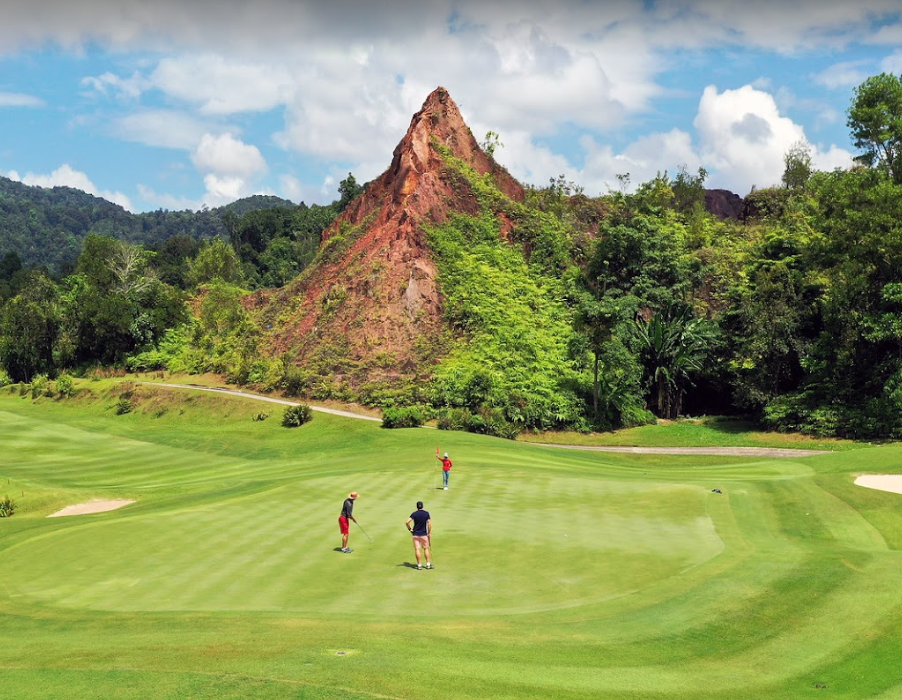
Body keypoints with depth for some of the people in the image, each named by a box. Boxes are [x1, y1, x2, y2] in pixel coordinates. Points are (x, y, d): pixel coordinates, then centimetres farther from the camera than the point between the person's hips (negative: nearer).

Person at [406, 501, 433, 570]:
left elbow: (407, 522, -16)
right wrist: (429, 533, 3)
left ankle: (419, 565, 3)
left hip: (416, 534, 0)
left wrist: (410, 529, -1)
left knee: (417, 549, 3)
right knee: (426, 549, 10)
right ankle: (428, 564, 9)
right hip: (424, 534, 0)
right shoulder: (426, 513, -3)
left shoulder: (414, 514, -5)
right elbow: (429, 523, -6)